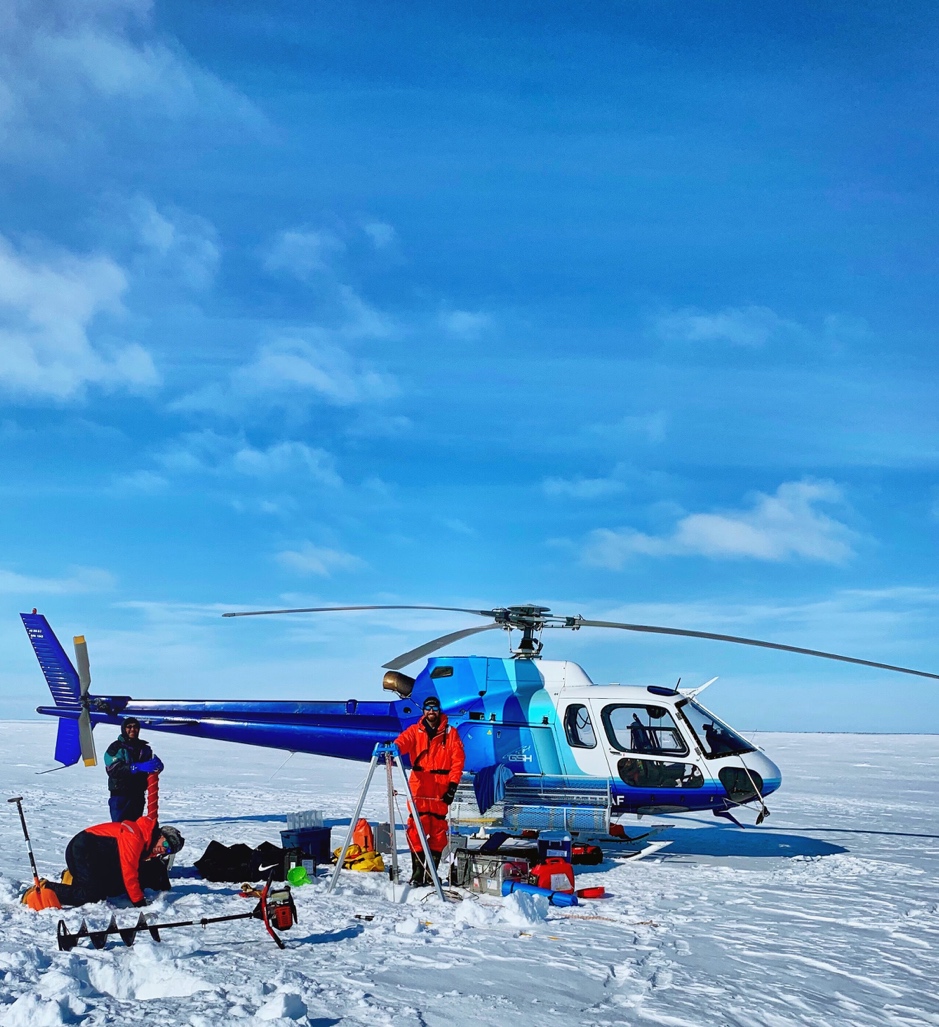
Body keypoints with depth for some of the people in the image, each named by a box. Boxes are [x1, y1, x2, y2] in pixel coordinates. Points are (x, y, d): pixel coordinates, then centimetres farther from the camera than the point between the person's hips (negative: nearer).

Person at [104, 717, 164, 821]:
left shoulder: (144, 748, 12)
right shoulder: (116, 747, -2)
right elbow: (114, 769, -16)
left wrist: (157, 765, -22)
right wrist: (138, 767, -28)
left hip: (138, 795, 5)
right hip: (120, 794, -5)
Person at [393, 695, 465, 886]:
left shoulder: (450, 733, 8)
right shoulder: (414, 731, 10)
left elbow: (458, 759, 2)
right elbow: (403, 741, -10)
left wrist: (453, 785, -8)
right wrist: (394, 747, -34)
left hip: (441, 789, 0)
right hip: (419, 787, 0)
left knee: (438, 830, 1)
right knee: (416, 828, -5)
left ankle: (431, 871, 8)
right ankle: (418, 871, 0)